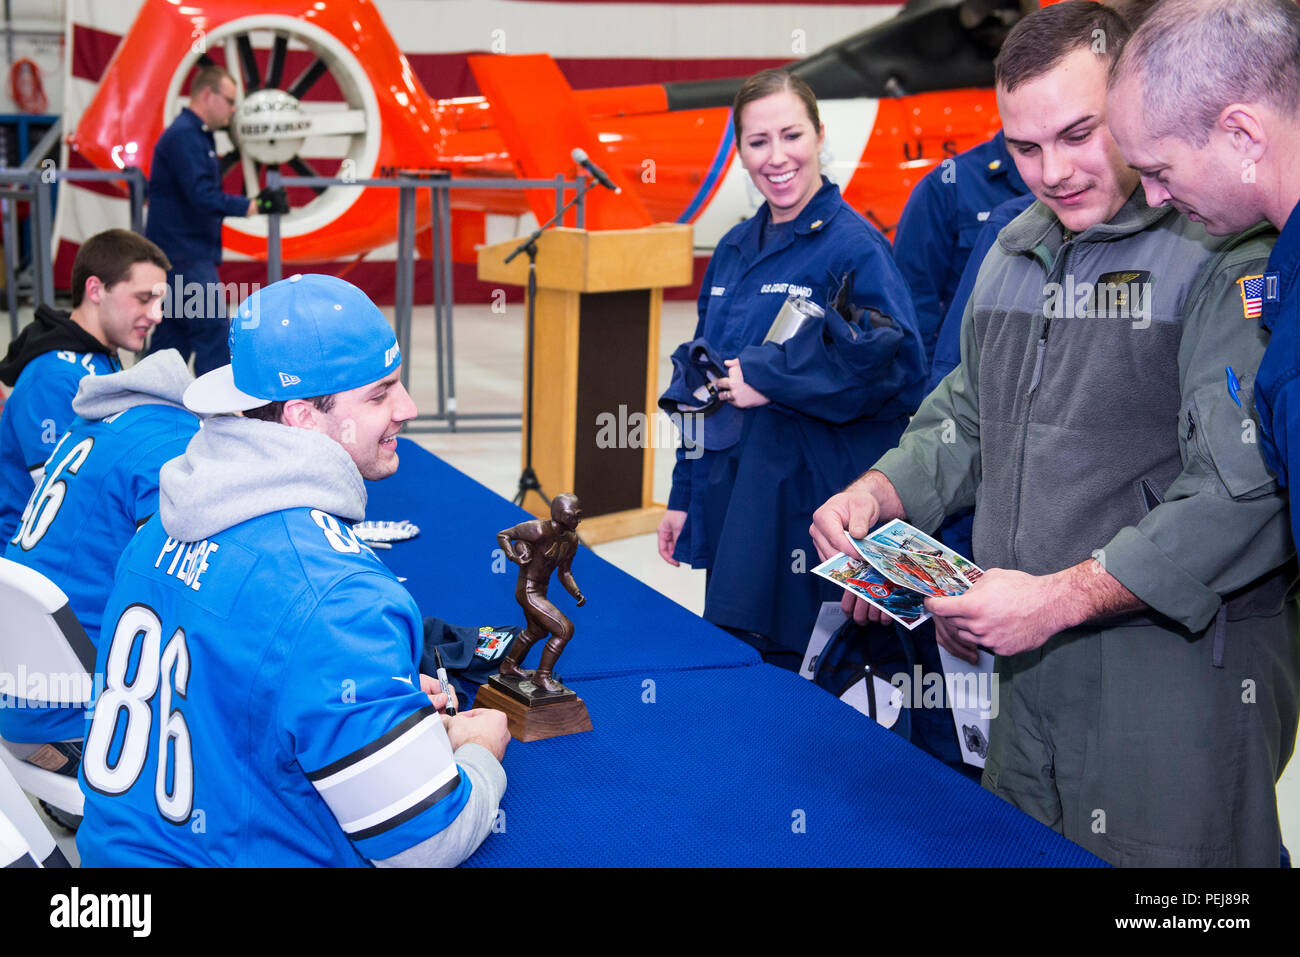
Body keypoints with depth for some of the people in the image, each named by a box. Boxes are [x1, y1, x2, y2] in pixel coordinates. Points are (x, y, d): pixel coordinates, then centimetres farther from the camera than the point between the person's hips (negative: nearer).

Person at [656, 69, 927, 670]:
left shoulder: (853, 246, -10)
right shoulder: (734, 252, 12)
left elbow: (898, 362, -24)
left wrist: (768, 376, -19)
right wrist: (684, 496, 17)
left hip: (812, 513, -7)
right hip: (732, 511, 7)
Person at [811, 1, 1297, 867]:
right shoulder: (1016, 252, 12)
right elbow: (965, 419, 23)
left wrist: (1061, 599, -25)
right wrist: (879, 493, 3)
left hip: (1181, 678, -7)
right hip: (1028, 672, 7)